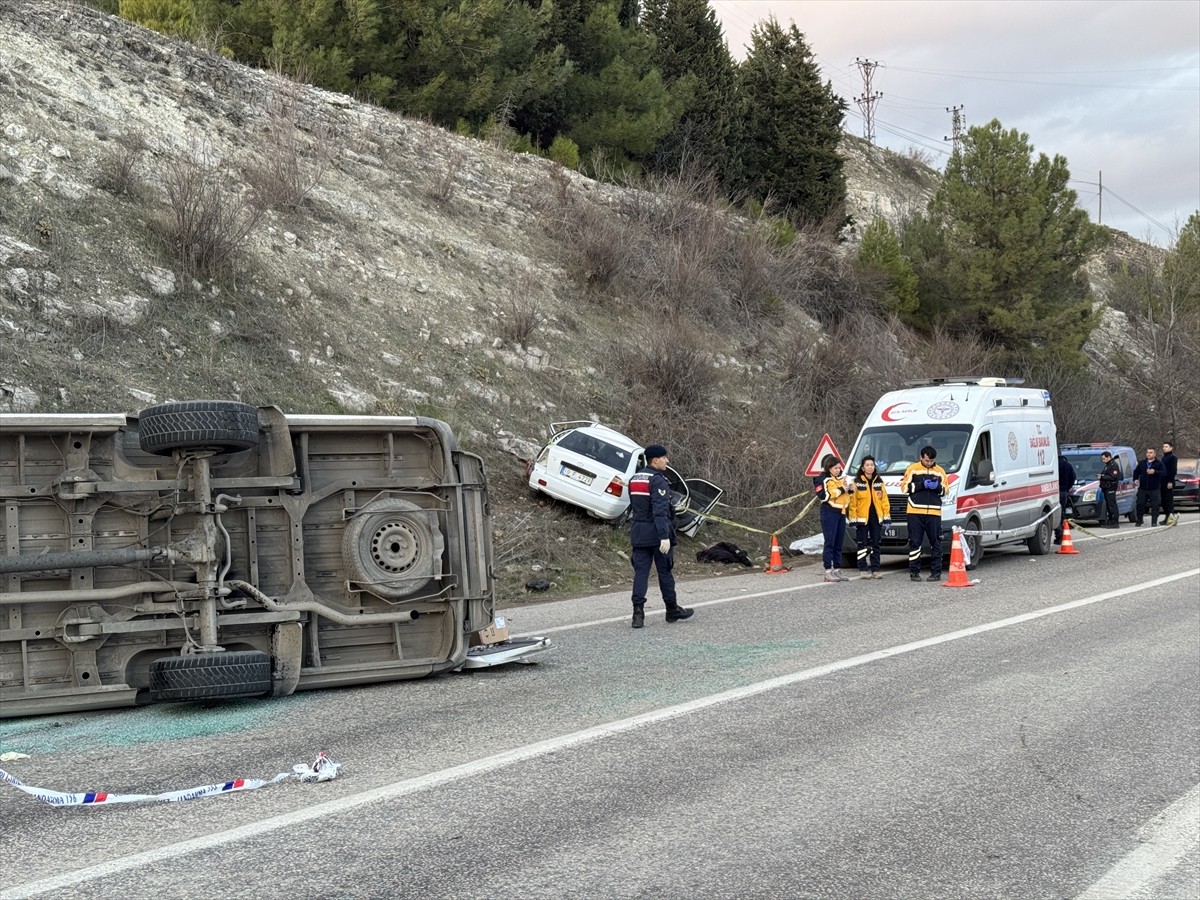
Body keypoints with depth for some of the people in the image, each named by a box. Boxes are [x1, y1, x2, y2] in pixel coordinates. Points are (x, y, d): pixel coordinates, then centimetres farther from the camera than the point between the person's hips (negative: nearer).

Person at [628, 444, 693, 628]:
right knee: (665, 572, 6)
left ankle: (638, 613, -6)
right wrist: (665, 537, -26)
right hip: (656, 534, -7)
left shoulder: (634, 479, 11)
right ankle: (672, 611, 18)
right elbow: (660, 511, -23)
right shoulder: (658, 481, -15)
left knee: (640, 572, 3)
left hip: (638, 534, 7)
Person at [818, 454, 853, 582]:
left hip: (841, 513, 7)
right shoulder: (823, 480, -5)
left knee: (839, 543, 8)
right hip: (829, 513, -7)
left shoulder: (841, 478, 17)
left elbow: (845, 496, 28)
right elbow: (825, 496, -17)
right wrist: (841, 490, -16)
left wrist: (850, 489, 5)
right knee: (830, 543, -8)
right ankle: (828, 572, -9)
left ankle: (837, 570, 13)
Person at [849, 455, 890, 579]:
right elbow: (853, 502, -5)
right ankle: (863, 570, 4)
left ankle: (875, 569, 13)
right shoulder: (857, 482, -2)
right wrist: (853, 520, -9)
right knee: (862, 545, -1)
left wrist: (886, 518, 4)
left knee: (875, 544, 7)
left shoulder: (879, 482, 11)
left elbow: (884, 500, 9)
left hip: (876, 517, 4)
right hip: (862, 518, -4)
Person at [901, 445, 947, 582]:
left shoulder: (940, 471, 13)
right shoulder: (912, 469, 5)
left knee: (936, 543, 3)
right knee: (915, 543, 0)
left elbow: (945, 490, 14)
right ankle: (914, 572, 6)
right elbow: (904, 487, -1)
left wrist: (937, 487, -8)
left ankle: (936, 572, 8)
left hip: (934, 513, 2)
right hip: (915, 512, -2)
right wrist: (921, 485, -11)